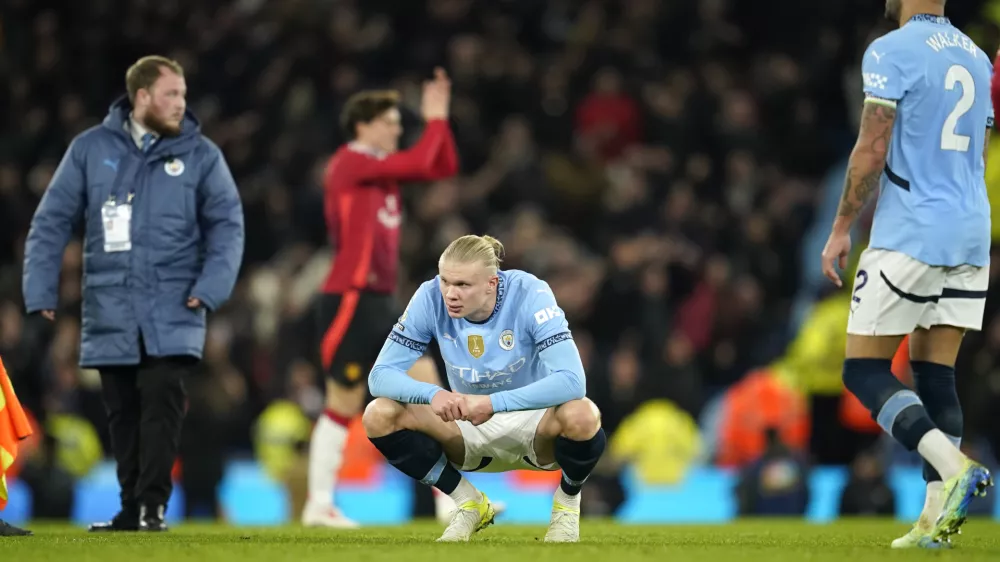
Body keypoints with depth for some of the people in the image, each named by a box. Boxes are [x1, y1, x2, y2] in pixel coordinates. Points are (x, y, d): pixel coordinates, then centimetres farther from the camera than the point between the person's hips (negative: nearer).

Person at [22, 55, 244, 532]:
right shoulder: (91, 149, 3)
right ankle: (131, 508, 15)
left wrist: (211, 288, -13)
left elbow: (226, 225, 1)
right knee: (122, 411, 6)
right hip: (110, 311, 2)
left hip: (171, 313, -2)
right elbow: (51, 222, 5)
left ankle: (153, 505, -10)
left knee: (162, 400, -12)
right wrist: (40, 290, -2)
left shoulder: (199, 154, 2)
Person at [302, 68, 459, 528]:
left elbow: (443, 167, 17)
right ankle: (319, 504, 3)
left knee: (426, 381, 1)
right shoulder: (350, 162, -11)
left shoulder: (382, 165, 15)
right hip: (351, 299, -9)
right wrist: (436, 120, -6)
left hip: (381, 300, 9)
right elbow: (419, 164, -20)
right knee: (344, 404, -5)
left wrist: (439, 118, 7)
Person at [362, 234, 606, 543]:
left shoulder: (529, 294, -26)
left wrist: (494, 403, -45)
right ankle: (469, 504, 1)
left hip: (535, 426, -3)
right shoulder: (431, 298, -18)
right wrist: (433, 394, -39)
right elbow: (381, 375, -17)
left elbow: (572, 381, -35)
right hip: (470, 430, 3)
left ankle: (567, 503, -2)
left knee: (581, 415, -37)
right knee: (379, 416, -21)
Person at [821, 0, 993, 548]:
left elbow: (872, 150, -13)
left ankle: (954, 466, -20)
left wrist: (841, 228, -5)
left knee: (864, 371, -1)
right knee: (934, 375, 9)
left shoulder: (891, 51, -9)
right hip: (971, 236, 7)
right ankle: (937, 516, 1)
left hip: (909, 235, -7)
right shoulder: (976, 57, 14)